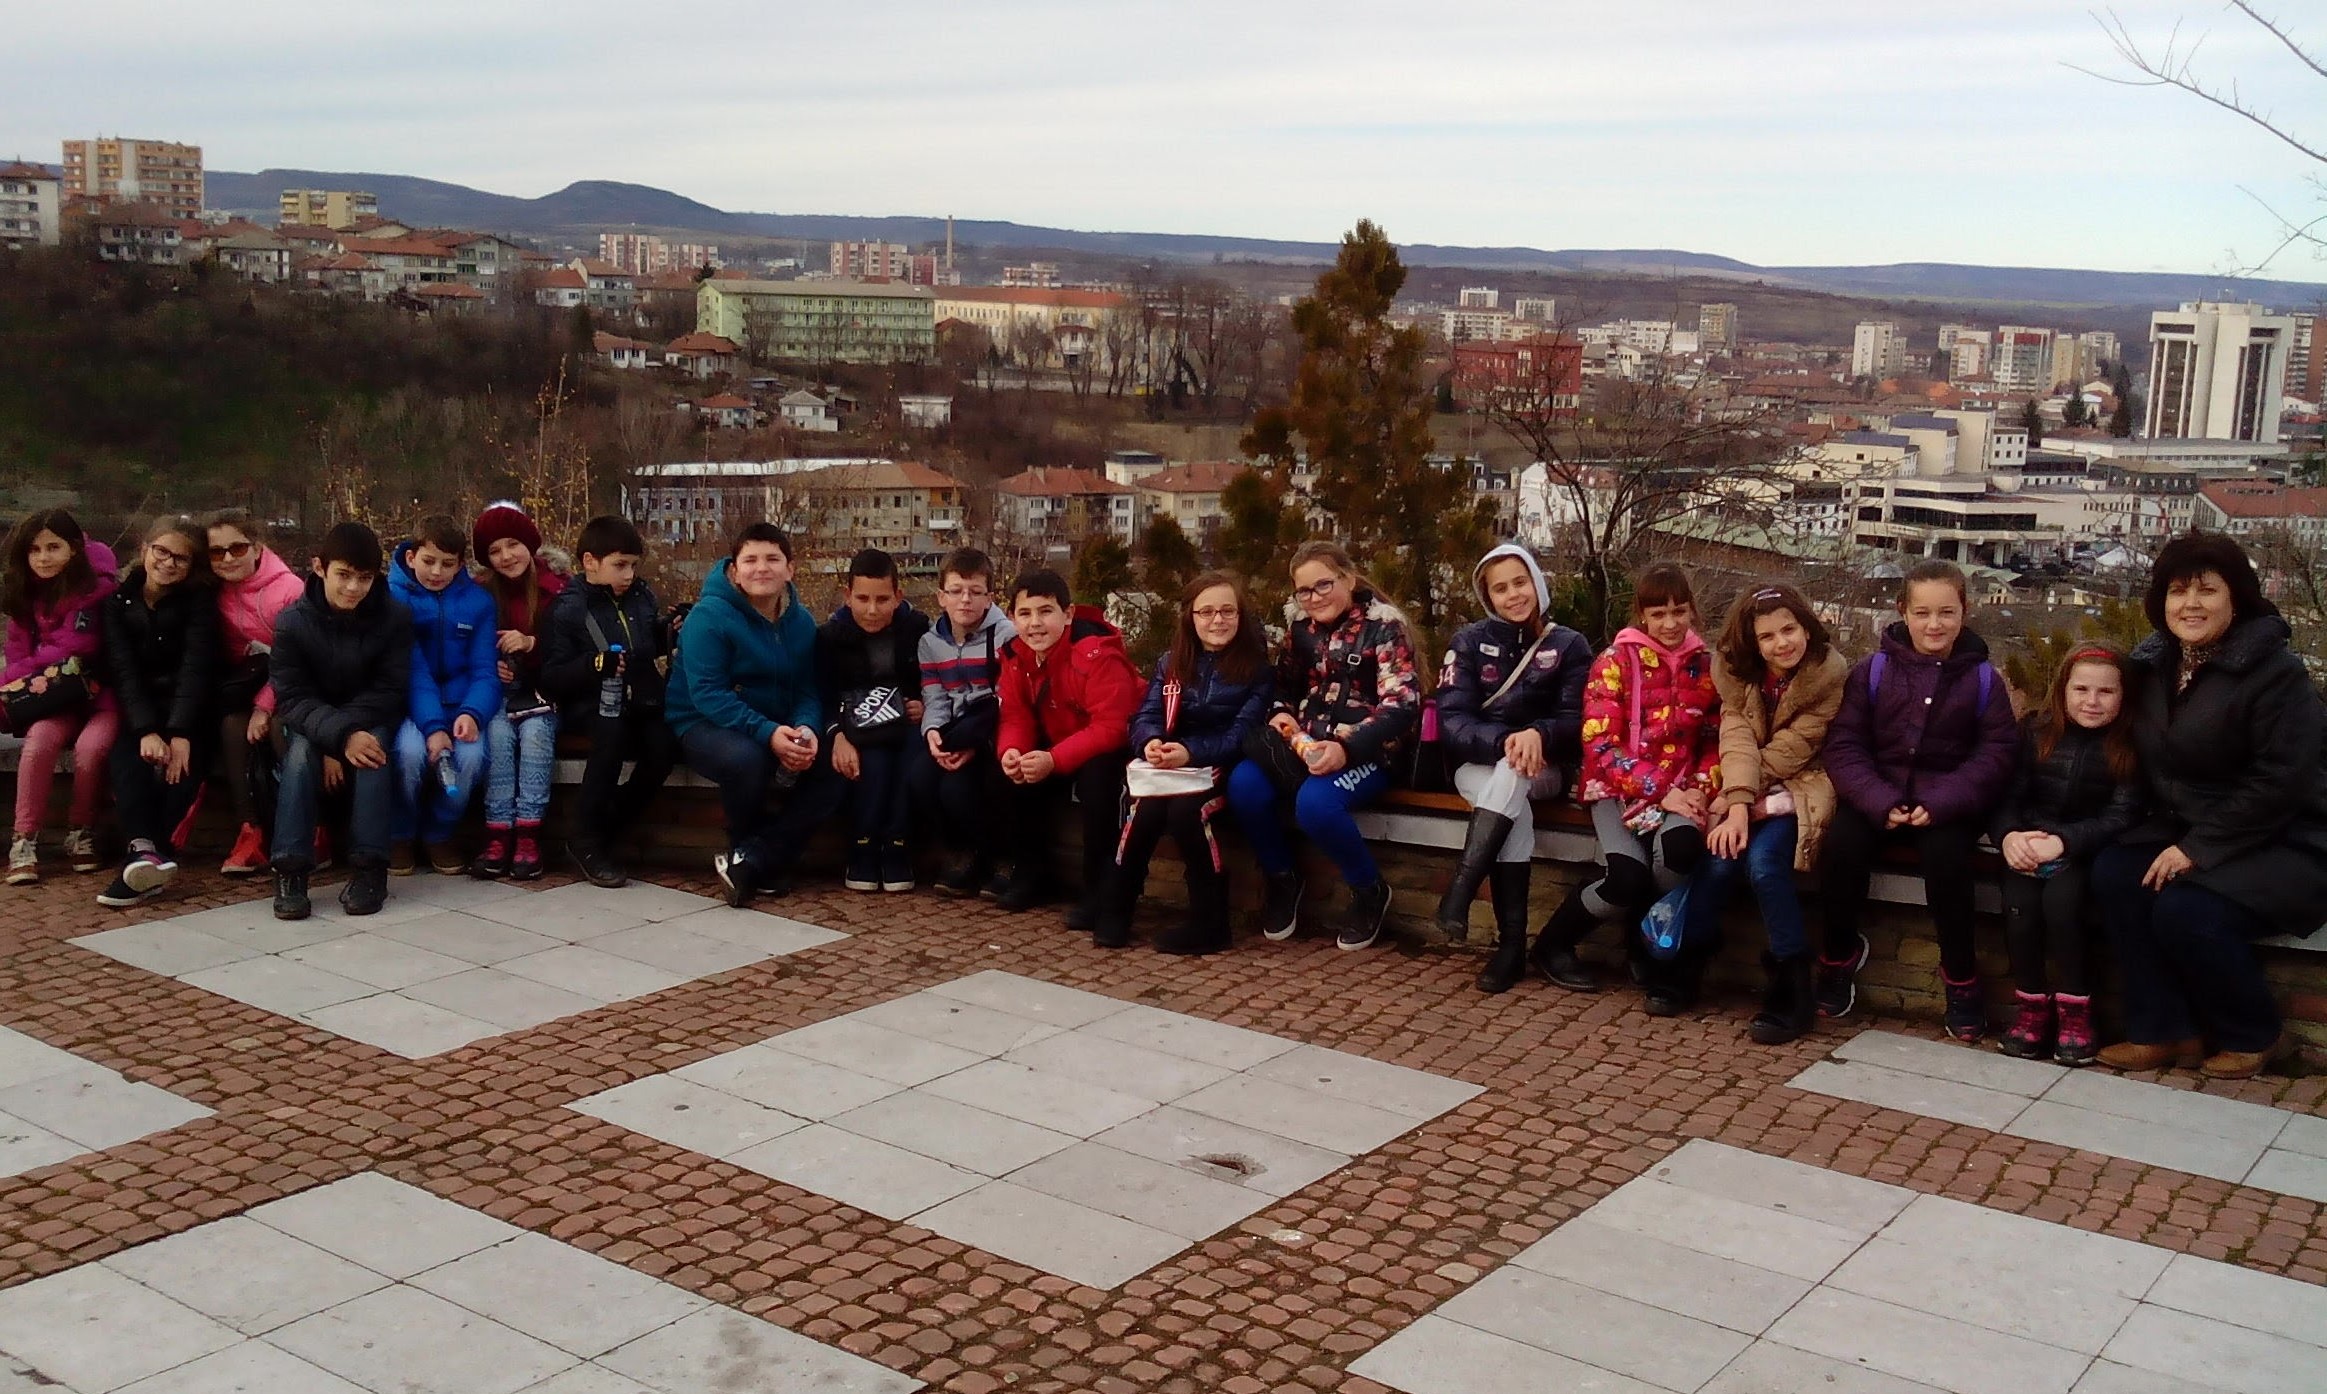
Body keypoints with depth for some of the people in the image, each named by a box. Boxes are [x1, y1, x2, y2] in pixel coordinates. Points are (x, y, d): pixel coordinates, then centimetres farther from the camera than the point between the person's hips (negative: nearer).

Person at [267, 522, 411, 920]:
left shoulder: (395, 618, -12)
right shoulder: (293, 622, -13)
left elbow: (389, 692, -13)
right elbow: (291, 698, -17)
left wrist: (344, 731, -26)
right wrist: (339, 735, -36)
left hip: (371, 721, 0)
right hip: (313, 723, 0)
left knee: (373, 745, -32)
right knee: (301, 751, -31)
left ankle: (368, 867, -33)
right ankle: (290, 869, -32)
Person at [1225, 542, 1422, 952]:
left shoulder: (1385, 625, -9)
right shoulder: (1300, 627, 11)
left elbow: (1402, 706, -17)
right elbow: (1285, 686, 22)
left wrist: (1346, 749, -31)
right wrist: (1280, 716, -4)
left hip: (1366, 752, -6)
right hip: (1307, 745, 6)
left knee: (1315, 801, -35)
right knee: (1244, 784, -23)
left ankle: (1369, 890, -7)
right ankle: (1282, 879, 3)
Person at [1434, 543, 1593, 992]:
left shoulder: (1569, 645, 5)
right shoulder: (1469, 641, 4)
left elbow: (1576, 723, -4)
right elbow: (1451, 720, -7)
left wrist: (1538, 735, -28)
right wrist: (1504, 741, -27)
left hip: (1545, 770, 0)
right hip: (1478, 765, 0)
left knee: (1514, 775, -38)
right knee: (1515, 811, -35)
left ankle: (1460, 891, -45)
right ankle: (1512, 943, -39)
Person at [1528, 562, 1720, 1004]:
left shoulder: (1706, 666, 8)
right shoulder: (1616, 662, -3)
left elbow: (1717, 741, 11)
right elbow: (1600, 745, -9)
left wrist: (1700, 789, -10)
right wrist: (1661, 794, -16)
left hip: (1681, 791, 3)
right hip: (1618, 789, -2)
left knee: (1682, 846, -34)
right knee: (1628, 878, -29)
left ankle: (1647, 946, -5)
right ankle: (1552, 944, 1)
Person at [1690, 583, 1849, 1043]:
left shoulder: (1830, 673, -13)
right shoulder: (1738, 672, -1)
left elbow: (1791, 749, -15)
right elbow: (1738, 740, -15)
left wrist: (1740, 799, -15)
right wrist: (1738, 803, -29)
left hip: (1802, 786, -3)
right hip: (1751, 790, 3)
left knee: (1763, 859, -29)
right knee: (1721, 857, -26)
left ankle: (1795, 988, -19)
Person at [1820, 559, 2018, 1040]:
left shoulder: (1982, 679, 5)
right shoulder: (1873, 670, 5)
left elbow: (1995, 755, -3)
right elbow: (1844, 746, -2)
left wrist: (1939, 804, -19)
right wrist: (1881, 803, -19)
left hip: (1948, 806, -1)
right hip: (1877, 799, 1)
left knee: (1945, 853, -31)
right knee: (1841, 842, -28)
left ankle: (1960, 976, -10)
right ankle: (1841, 951, -3)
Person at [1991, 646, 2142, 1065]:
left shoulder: (2129, 747, -2)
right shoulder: (2035, 732, 6)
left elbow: (2120, 817, -10)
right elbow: (2007, 796, 2)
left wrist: (2064, 841, -25)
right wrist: (2009, 835, -20)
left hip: (2088, 853, -2)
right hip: (2029, 848, 2)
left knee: (2060, 899, -31)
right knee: (2019, 903, -26)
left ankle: (2074, 1011, -13)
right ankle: (2032, 1006, -7)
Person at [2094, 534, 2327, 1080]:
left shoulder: (2275, 672, -17)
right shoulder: (2154, 665, 5)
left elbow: (2280, 780, -22)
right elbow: (2152, 763, 11)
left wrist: (2198, 849, -23)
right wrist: (2172, 838, -5)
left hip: (2282, 846, -7)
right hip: (2184, 830, 7)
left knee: (2183, 911, -27)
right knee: (2112, 873, -18)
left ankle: (2255, 1037, 0)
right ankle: (2164, 1030, -10)